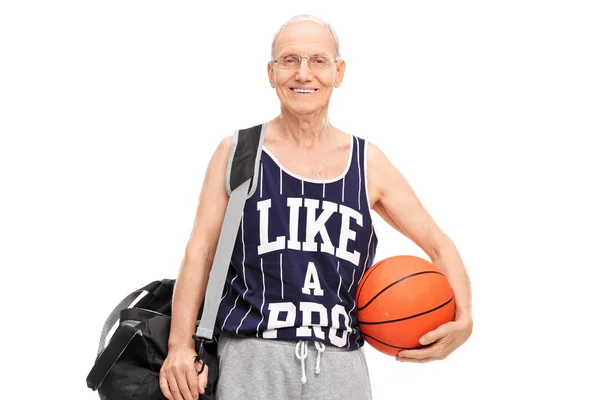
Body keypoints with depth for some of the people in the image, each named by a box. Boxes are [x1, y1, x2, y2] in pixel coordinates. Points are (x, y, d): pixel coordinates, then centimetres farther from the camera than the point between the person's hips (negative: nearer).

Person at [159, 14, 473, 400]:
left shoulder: (368, 162, 7)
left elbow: (438, 244, 12)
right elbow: (201, 251, 2)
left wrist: (463, 318, -6)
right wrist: (181, 345, -8)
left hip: (340, 366, 2)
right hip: (253, 357, -2)